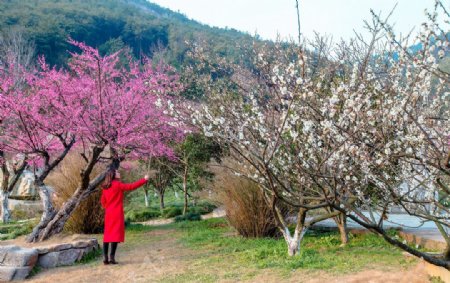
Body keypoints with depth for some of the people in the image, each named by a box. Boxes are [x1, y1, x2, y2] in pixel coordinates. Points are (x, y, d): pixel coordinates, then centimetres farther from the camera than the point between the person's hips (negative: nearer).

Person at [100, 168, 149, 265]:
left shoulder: (105, 187, 10)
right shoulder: (118, 184, -11)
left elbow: (103, 201, 15)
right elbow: (131, 186, -13)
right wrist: (144, 180, -8)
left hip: (108, 214, 7)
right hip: (117, 213, -7)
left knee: (107, 235, 8)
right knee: (116, 234, -5)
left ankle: (105, 258, 7)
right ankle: (112, 257, -9)